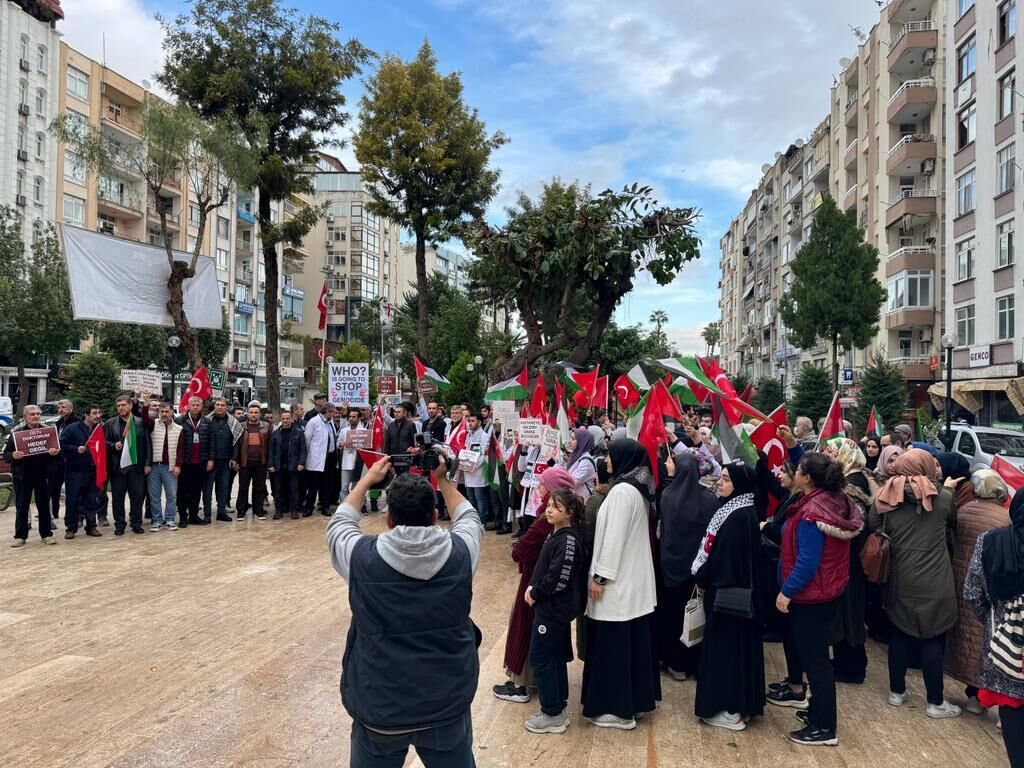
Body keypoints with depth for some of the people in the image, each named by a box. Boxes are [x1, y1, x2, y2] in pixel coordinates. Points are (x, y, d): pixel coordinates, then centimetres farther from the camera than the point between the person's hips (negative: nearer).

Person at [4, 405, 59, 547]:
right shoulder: (16, 432, 3)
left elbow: (58, 450, 7)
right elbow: (6, 454, 2)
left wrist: (55, 453, -17)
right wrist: (13, 456, -21)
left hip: (42, 475, 1)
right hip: (22, 475, -1)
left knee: (44, 505, 6)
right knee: (21, 507, 4)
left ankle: (46, 534, 12)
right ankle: (20, 536, 11)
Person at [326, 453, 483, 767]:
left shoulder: (363, 557, -17)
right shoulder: (459, 553, -14)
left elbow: (338, 524, 7)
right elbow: (468, 518, 11)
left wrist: (367, 479, 17)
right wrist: (443, 480, 18)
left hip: (379, 706, -1)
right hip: (448, 704, 1)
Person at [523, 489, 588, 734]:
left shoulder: (568, 540, -21)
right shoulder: (556, 534, 7)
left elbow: (559, 578, -26)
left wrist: (535, 593, -13)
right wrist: (533, 587, 0)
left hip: (554, 609, -9)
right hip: (553, 606, 9)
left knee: (540, 658, -1)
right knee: (555, 657, 16)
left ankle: (552, 715, 9)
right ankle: (558, 708, 27)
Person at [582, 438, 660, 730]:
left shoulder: (622, 490, -19)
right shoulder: (638, 488, 11)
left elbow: (614, 537, -21)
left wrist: (600, 576, -16)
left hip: (618, 581, -10)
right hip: (634, 578, 10)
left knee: (614, 643, -1)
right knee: (632, 640, 16)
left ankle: (618, 709, 8)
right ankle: (636, 697, 26)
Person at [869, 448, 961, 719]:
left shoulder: (886, 497, -4)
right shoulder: (941, 497, -8)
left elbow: (873, 527, 4)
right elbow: (952, 522, 12)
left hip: (900, 581, 3)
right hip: (933, 584, -3)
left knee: (900, 634, 15)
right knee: (933, 640, 6)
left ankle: (897, 691, 28)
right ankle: (935, 702, 17)